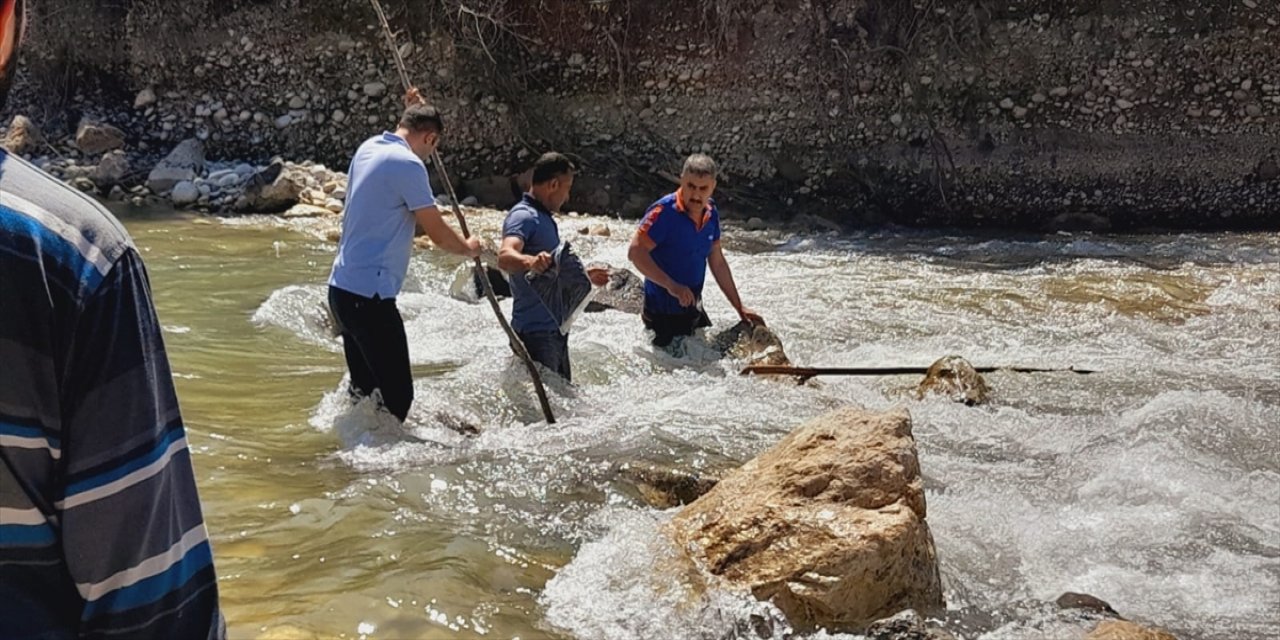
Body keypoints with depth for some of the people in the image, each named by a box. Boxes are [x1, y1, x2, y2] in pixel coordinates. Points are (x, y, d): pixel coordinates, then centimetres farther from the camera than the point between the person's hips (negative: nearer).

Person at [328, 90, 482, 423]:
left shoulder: (369, 148, 12)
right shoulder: (407, 164, -15)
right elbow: (438, 234, -10)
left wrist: (413, 108, 42)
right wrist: (469, 248, 8)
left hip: (342, 287, 10)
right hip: (369, 295, -10)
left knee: (365, 388, 17)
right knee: (397, 393, -7)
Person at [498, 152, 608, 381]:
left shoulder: (544, 217, 17)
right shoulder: (524, 216, -15)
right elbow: (505, 257, -35)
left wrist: (584, 276, 39)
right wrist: (529, 261, -55)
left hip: (555, 328, 11)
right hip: (536, 330, -11)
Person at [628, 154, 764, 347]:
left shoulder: (711, 213, 2)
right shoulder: (664, 211, -20)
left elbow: (717, 262, 11)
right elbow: (636, 252, -26)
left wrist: (740, 308, 13)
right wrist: (672, 286, -33)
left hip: (693, 309, 7)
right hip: (663, 313, -7)